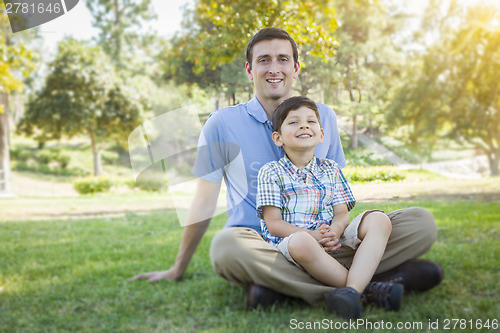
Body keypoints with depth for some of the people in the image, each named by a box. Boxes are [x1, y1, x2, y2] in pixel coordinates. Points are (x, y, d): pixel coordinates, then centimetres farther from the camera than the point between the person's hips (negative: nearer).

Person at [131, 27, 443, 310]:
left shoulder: (324, 117, 10)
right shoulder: (221, 124, 1)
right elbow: (204, 202, 5)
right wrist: (177, 270, 7)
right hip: (259, 243, -2)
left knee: (421, 222, -16)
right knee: (226, 245, -40)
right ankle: (374, 278, -32)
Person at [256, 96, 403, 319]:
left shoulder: (330, 169, 19)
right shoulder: (271, 172, 6)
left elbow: (342, 214, 11)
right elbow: (273, 223, -3)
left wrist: (333, 232, -16)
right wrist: (314, 236, -19)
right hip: (289, 240, -4)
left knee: (378, 220, -16)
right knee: (301, 242, -40)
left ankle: (352, 289, -39)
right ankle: (366, 288, -26)